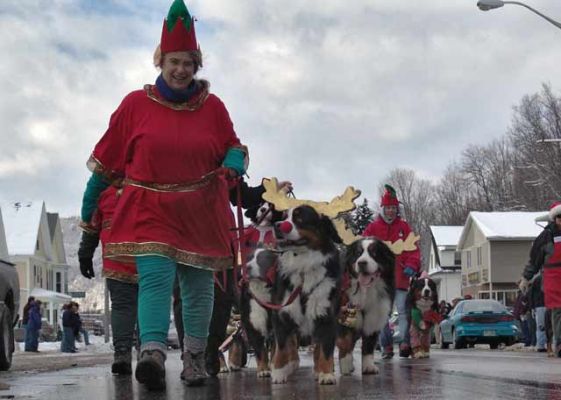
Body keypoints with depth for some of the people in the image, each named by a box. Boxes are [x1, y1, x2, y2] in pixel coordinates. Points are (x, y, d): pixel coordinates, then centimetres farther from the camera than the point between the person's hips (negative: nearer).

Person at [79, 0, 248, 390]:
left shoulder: (212, 106, 4)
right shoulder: (136, 104, 0)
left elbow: (233, 147, 15)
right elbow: (108, 157, 8)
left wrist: (233, 164, -9)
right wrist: (89, 202, 13)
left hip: (201, 212, 2)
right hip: (150, 209, -2)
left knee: (199, 285, 7)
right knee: (155, 277, -19)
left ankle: (195, 359, 19)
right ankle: (153, 354, -31)